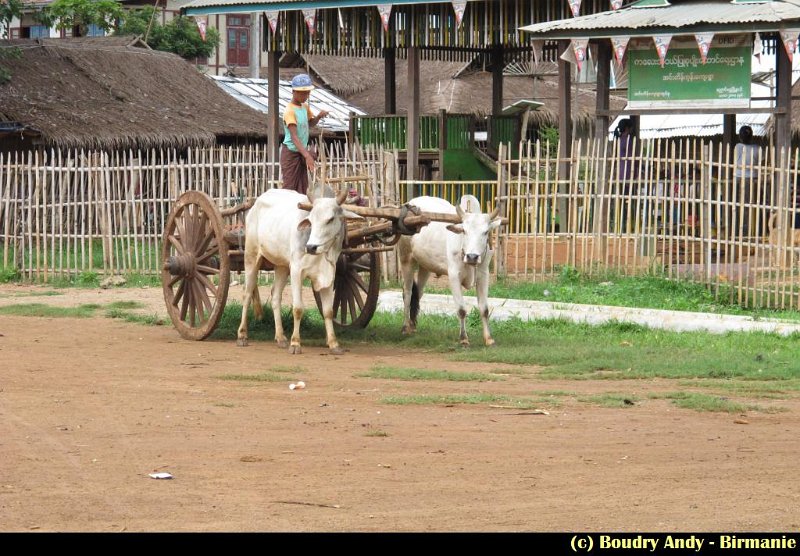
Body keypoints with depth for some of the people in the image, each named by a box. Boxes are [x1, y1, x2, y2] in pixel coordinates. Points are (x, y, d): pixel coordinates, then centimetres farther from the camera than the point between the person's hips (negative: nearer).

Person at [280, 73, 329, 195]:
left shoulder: (305, 107, 4)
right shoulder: (290, 111, -22)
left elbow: (310, 124, 23)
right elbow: (294, 137, -31)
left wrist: (319, 117, 0)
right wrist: (307, 155, -42)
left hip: (301, 152, 8)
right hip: (291, 153, -8)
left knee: (302, 188, 10)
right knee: (290, 188, -5)